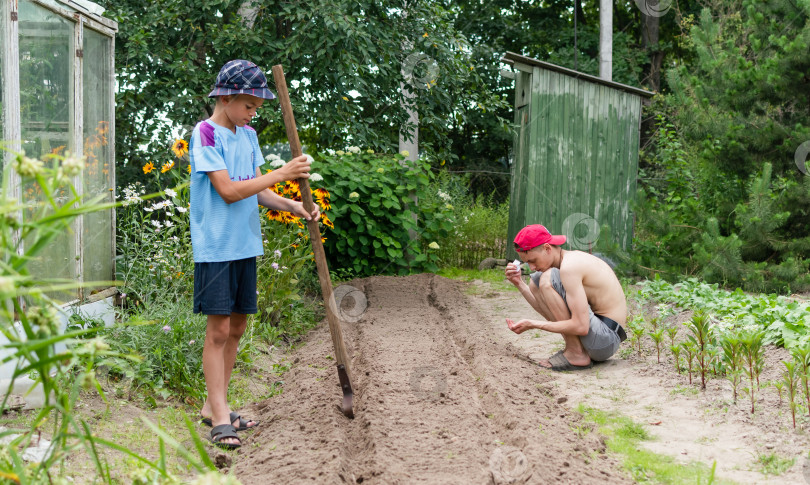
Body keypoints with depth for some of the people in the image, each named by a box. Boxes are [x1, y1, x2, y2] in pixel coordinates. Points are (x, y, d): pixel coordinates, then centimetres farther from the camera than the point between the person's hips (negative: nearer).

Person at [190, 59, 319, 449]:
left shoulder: (248, 136, 13)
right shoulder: (205, 134, -10)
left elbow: (258, 191, 13)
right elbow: (228, 190, -18)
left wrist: (293, 207, -4)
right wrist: (282, 174, -17)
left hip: (245, 245, 8)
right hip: (215, 246, -8)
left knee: (237, 325, 10)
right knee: (218, 328, -5)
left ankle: (213, 406, 21)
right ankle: (219, 417, -1)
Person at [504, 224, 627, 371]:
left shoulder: (569, 266, -21)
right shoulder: (572, 259, 9)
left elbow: (580, 327, -27)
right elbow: (551, 310, 13)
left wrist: (532, 324, -20)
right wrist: (519, 284, 5)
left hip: (605, 340, -10)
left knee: (547, 279, -21)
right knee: (535, 283, 12)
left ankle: (576, 354, -14)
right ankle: (573, 346, 7)